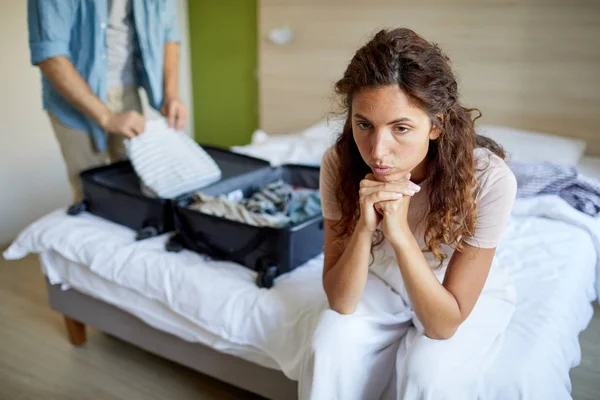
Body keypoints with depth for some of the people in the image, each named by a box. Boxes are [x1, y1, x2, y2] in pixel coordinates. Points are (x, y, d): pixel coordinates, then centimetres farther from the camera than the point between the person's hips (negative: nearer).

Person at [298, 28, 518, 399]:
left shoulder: (488, 177, -32)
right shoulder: (340, 164, -24)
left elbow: (443, 324, -27)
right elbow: (341, 301, -20)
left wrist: (399, 233, -40)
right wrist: (365, 228, -38)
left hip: (470, 295, -1)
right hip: (384, 284, 2)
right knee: (329, 350, -25)